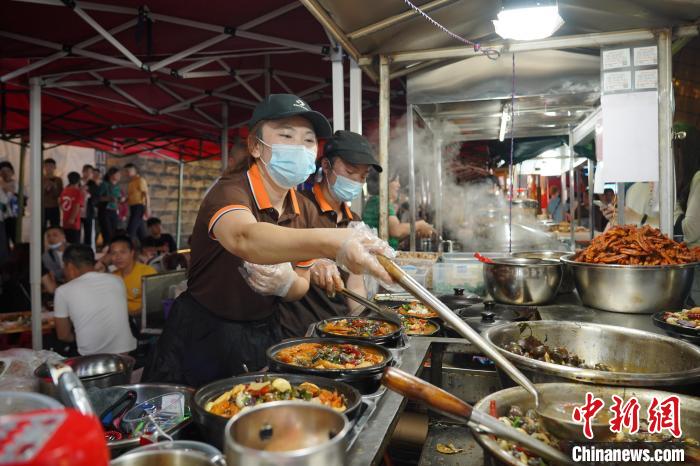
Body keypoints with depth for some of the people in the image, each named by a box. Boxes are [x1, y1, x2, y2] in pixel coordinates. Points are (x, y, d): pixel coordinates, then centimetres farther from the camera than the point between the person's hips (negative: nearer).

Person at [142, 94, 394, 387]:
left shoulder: (304, 211, -1)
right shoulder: (230, 192, -21)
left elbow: (300, 287, 5)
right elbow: (244, 238, -46)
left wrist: (286, 283, -19)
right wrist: (331, 242, -61)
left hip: (264, 334, 6)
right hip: (203, 338, -5)